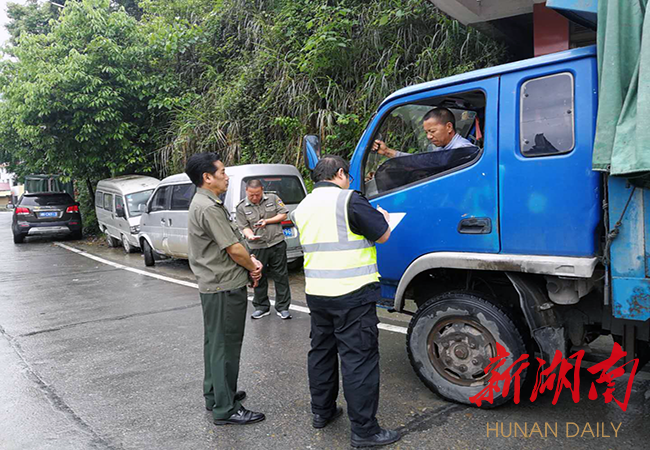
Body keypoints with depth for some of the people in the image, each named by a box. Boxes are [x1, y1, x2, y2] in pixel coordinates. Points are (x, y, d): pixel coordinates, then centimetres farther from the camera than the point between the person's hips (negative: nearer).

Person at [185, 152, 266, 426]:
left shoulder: (207, 204, 13)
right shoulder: (208, 208, -20)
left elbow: (234, 242, 14)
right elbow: (234, 249, -20)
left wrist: (250, 261, -1)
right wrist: (254, 267, -3)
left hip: (214, 287, 11)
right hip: (225, 288, -11)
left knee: (215, 343, 20)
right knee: (225, 347, -2)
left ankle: (215, 395, 35)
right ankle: (226, 410, 9)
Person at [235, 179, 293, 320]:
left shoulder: (273, 198, 4)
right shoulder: (242, 207, 3)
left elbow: (283, 214, 3)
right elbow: (244, 227, 0)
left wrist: (267, 221, -9)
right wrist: (250, 235, -22)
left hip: (277, 243, 0)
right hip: (257, 247, 1)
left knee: (281, 276, 3)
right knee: (259, 277, 7)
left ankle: (282, 307, 13)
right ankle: (261, 307, 23)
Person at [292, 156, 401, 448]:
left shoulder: (303, 207, 11)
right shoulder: (348, 199, -13)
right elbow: (383, 235, -9)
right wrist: (382, 217, 13)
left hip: (316, 292, 8)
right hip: (352, 293, -7)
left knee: (321, 350, 19)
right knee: (359, 358, -1)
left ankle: (322, 411, 32)